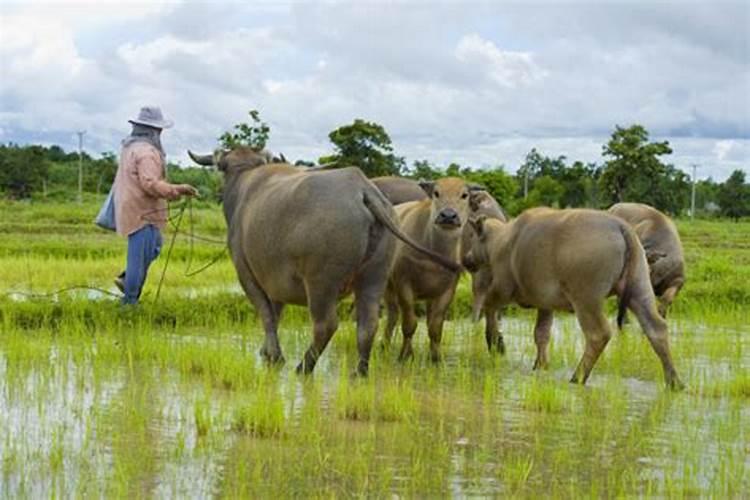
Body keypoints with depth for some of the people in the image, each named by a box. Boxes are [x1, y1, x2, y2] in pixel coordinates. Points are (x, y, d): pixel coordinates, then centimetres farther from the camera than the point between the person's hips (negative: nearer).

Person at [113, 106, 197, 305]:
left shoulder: (129, 147, 14)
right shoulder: (146, 151, -19)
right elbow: (150, 184, -26)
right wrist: (177, 190, -22)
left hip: (130, 210, 10)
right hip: (142, 213, -10)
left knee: (155, 244, 20)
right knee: (141, 255, -4)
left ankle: (127, 280, 16)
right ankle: (130, 300, 1)